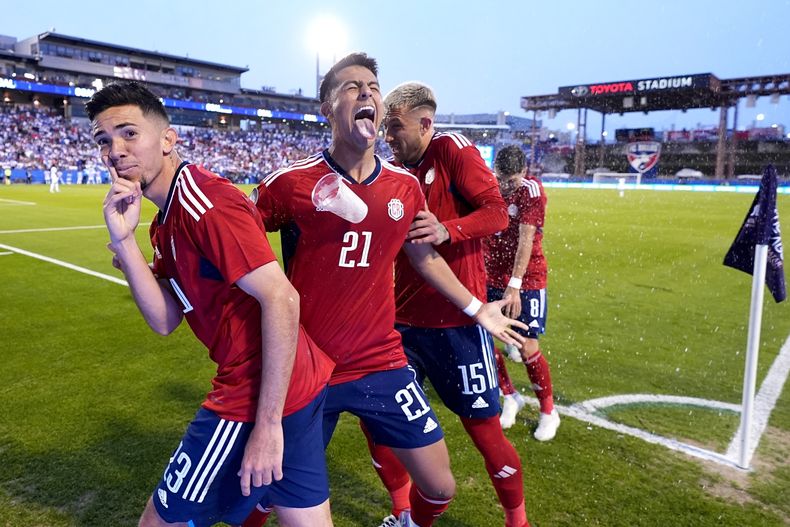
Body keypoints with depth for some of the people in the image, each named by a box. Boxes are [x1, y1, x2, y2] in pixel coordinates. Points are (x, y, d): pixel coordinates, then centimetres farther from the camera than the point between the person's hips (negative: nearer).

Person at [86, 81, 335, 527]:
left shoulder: (205, 201, -17)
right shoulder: (167, 222, 13)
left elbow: (282, 300, -23)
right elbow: (166, 320, 7)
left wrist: (267, 423, -23)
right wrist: (124, 241, -5)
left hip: (257, 400, -9)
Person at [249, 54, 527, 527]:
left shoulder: (407, 188, -1)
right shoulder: (292, 183, -13)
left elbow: (425, 257, 14)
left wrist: (477, 310, 19)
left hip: (383, 366, 3)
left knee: (440, 488, 13)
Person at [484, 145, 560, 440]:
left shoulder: (531, 190, -15)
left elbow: (526, 240, -21)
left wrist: (515, 284, -27)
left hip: (526, 280, -4)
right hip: (490, 278, 5)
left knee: (528, 350, -5)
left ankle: (548, 411, 20)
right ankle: (510, 398, 26)